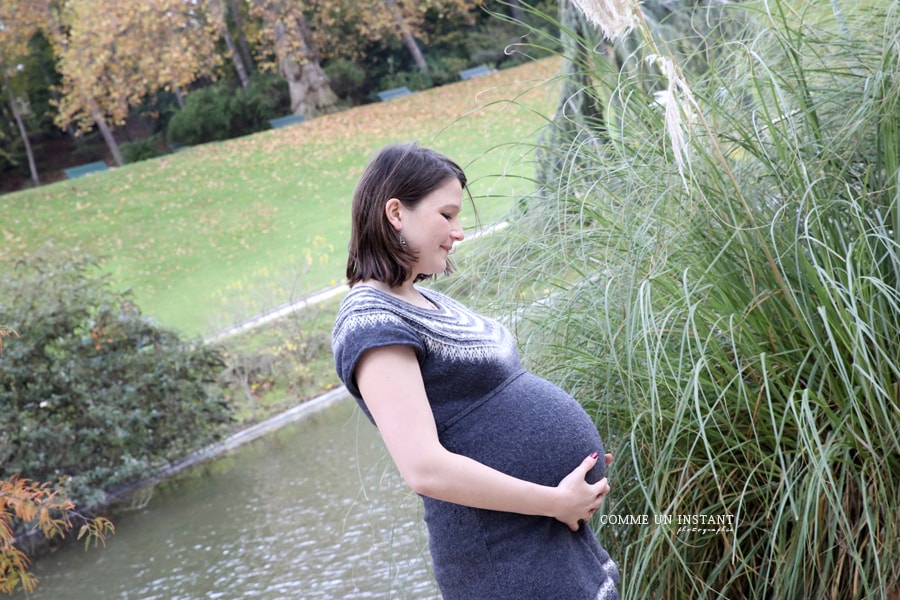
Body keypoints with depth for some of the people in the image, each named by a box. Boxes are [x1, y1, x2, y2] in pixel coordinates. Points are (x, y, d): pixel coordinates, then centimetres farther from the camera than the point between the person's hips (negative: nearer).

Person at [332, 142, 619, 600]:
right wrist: (556, 501, -18)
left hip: (554, 531, 9)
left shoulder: (422, 299, 12)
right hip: (508, 559, -9)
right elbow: (426, 468, -25)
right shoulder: (371, 319, -17)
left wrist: (575, 452, 7)